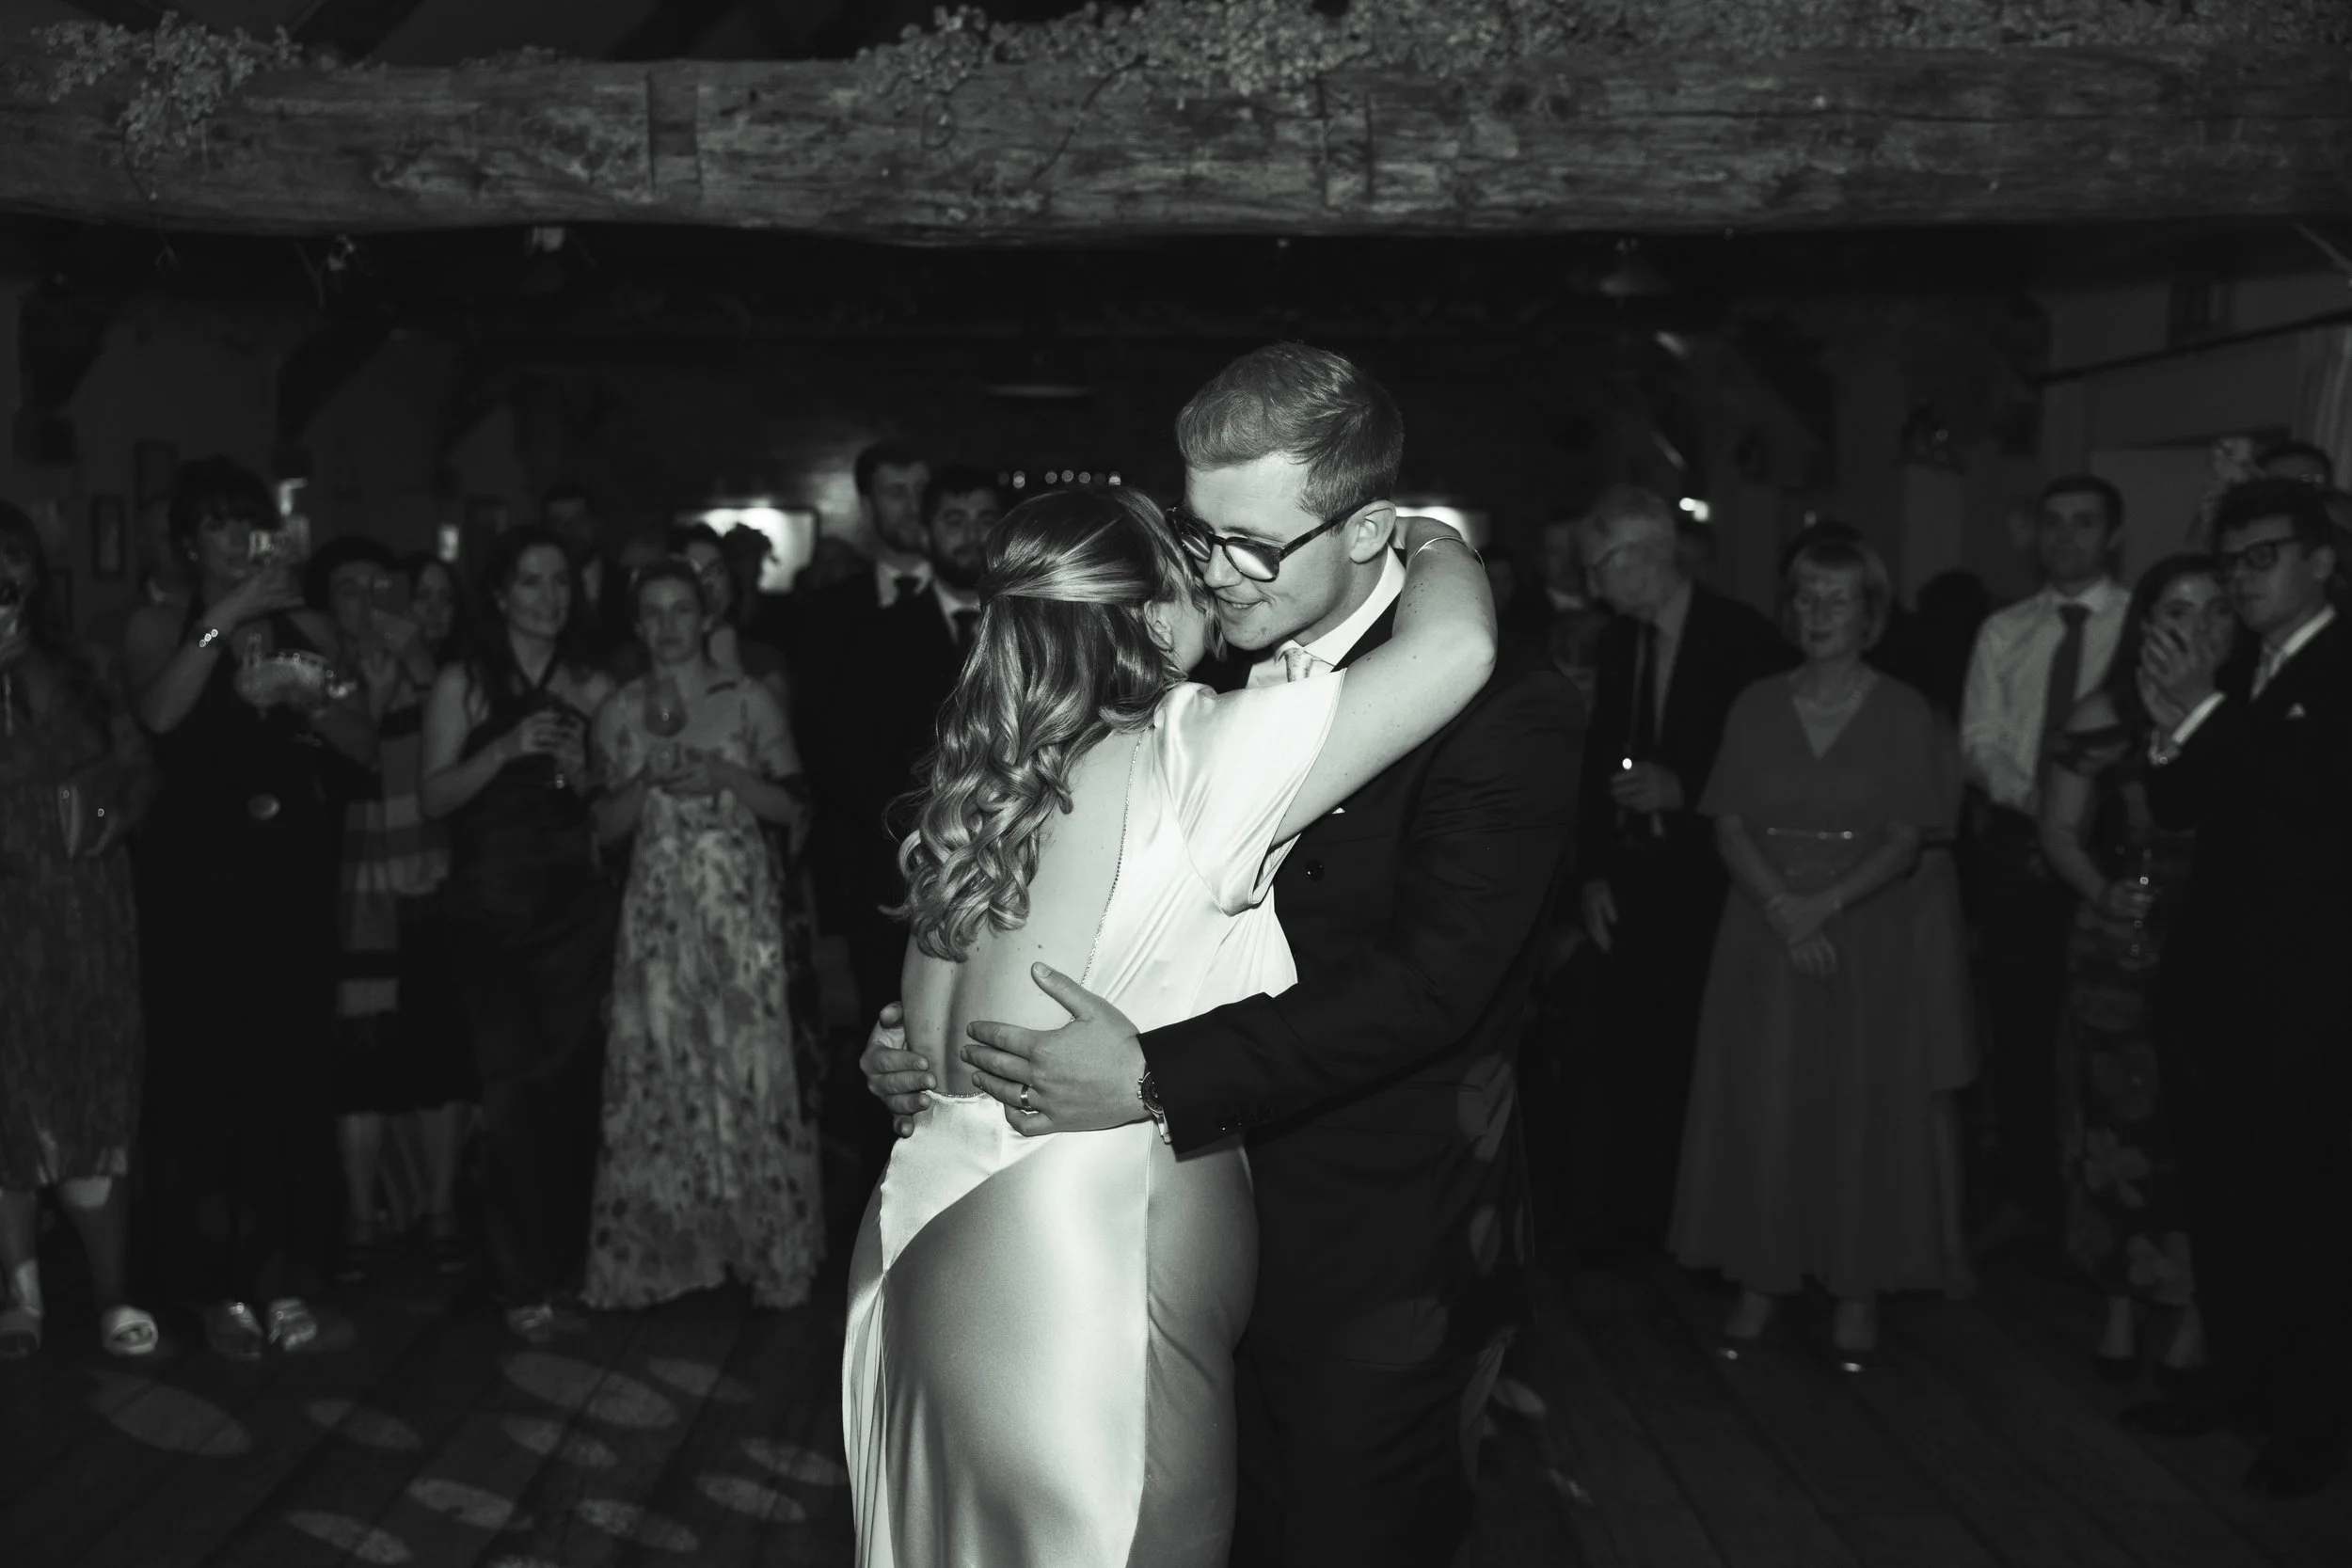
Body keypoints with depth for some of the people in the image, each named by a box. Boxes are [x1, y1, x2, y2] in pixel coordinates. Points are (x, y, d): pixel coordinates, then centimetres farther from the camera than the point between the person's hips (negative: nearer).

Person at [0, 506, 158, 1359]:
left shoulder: (77, 667, 8)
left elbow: (137, 766, 9)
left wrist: (113, 814, -7)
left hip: (88, 913, 2)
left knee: (94, 1111, 4)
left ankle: (112, 1296, 10)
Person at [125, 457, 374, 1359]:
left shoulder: (309, 629, 13)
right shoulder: (162, 628, 5)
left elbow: (365, 746, 8)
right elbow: (159, 714, -16)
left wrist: (310, 695, -10)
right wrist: (225, 623, -17)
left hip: (291, 878, 2)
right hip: (196, 879, -2)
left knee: (294, 1073, 1)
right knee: (204, 1075, -4)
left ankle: (285, 1274, 11)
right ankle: (220, 1283, 5)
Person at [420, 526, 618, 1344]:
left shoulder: (591, 686, 10)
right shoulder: (462, 683, 3)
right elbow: (433, 795, -3)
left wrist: (582, 773, -5)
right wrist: (504, 749, -16)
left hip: (578, 899, 2)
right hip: (493, 901, -2)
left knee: (575, 1081, 1)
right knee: (513, 1085, -5)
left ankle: (570, 1258, 15)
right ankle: (523, 1282, 3)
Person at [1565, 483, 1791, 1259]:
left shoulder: (1743, 638, -7)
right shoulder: (1619, 640, 10)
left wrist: (1683, 790, -15)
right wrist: (1593, 873, 7)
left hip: (1709, 884, -5)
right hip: (1632, 882, 5)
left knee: (1702, 1057, 0)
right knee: (1623, 1056, 4)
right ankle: (1624, 1219, 15)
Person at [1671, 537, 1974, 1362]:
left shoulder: (1903, 712, 0)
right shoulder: (1757, 706, 6)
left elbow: (1906, 841, -5)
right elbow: (1731, 828, 0)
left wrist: (1827, 904, -19)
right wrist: (1783, 906, -15)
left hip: (1871, 934, -2)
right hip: (1767, 931, 2)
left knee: (1865, 1107, 3)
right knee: (1763, 1105, 3)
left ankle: (1858, 1288, 14)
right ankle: (1762, 1274, 15)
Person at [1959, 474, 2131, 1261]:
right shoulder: (2003, 632, 11)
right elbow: (1978, 740, 5)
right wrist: (2031, 795, -12)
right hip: (2016, 844, 3)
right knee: (2017, 1023, 7)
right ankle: (2022, 1191, 19)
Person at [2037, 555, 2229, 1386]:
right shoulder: (2106, 717, 1)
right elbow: (2060, 829, 3)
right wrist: (2101, 891, -12)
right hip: (2121, 950, 0)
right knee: (2117, 1124, 5)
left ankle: (2192, 1315, 17)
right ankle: (2121, 1308, 20)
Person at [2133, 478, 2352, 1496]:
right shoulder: (2232, 674, 13)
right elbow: (2179, 810, 11)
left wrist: (2206, 715, -21)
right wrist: (2172, 731, -8)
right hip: (2210, 973, 7)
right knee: (2217, 1190, 13)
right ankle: (2236, 1373, 26)